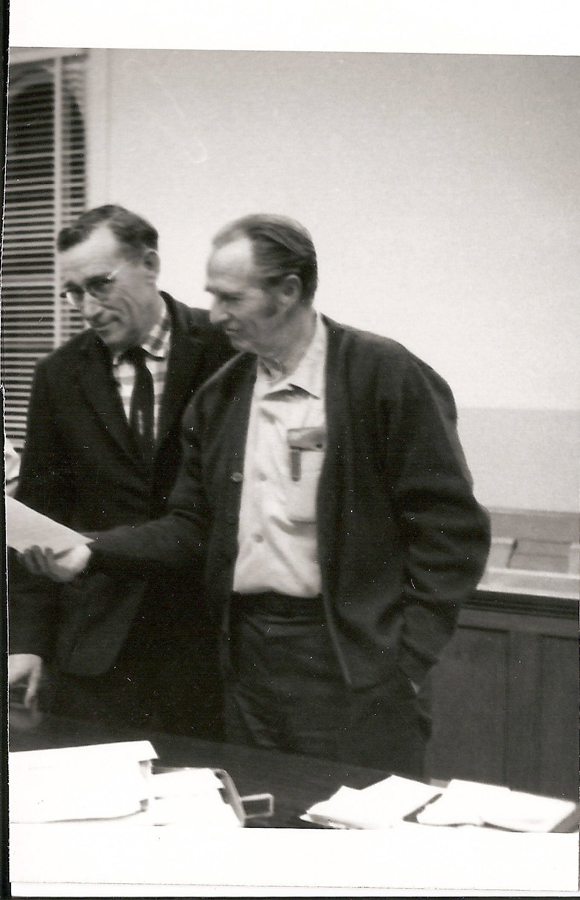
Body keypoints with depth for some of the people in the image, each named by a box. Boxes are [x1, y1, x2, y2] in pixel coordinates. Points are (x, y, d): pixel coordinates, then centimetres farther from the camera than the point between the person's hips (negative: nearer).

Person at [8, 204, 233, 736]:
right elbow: (39, 513, 7)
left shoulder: (228, 352, -5)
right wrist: (28, 641, 1)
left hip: (209, 633, -2)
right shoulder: (60, 375, 4)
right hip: (95, 643, 2)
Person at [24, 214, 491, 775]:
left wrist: (406, 659, -12)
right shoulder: (218, 396, 9)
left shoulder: (387, 376, -9)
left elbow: (453, 528, -10)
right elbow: (191, 527, 12)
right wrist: (92, 553, -3)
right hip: (249, 658, 6)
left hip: (354, 664, -5)